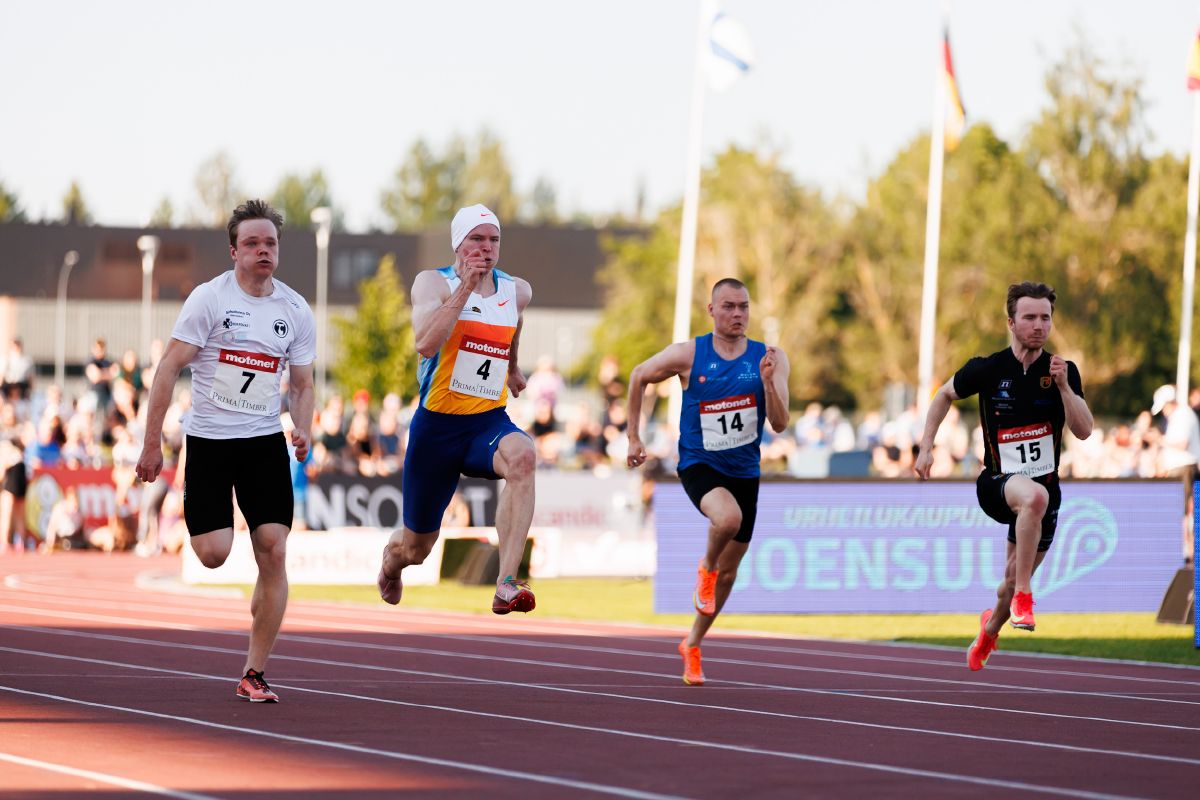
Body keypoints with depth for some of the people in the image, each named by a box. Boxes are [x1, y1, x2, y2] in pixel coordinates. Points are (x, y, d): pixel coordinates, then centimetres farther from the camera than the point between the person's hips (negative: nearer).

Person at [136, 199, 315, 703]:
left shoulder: (296, 311, 5)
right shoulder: (209, 298, -7)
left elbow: (301, 383, 15)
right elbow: (169, 368, -8)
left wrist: (303, 430, -6)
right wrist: (152, 444, -11)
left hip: (265, 441, 3)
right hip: (208, 440, -3)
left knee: (273, 550, -8)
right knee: (214, 555, -12)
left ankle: (254, 675, 1)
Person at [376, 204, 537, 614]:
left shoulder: (518, 291, 5)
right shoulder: (433, 283, -8)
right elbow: (426, 344, -27)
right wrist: (465, 288, -28)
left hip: (489, 422, 2)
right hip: (437, 425, -2)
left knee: (521, 456, -37)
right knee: (415, 549, 9)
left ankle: (506, 585, -43)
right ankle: (391, 560, 52)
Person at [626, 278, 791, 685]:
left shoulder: (770, 359, -6)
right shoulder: (688, 355, -10)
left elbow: (779, 424, -10)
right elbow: (639, 376, 7)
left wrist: (768, 382, -27)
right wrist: (633, 437, 7)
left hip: (744, 472, 4)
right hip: (699, 465, -4)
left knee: (728, 571, 13)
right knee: (728, 517, -36)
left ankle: (692, 645, 34)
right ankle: (705, 568, -3)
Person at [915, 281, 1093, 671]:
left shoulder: (1064, 371, -3)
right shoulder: (987, 369, -7)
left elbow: (1084, 430, -12)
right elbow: (945, 395, 12)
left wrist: (1063, 386, -24)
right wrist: (926, 447, 6)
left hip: (1045, 489, 3)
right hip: (997, 482, -3)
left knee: (1015, 580, 12)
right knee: (1035, 496, -39)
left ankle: (990, 627, 47)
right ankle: (1023, 596, -30)